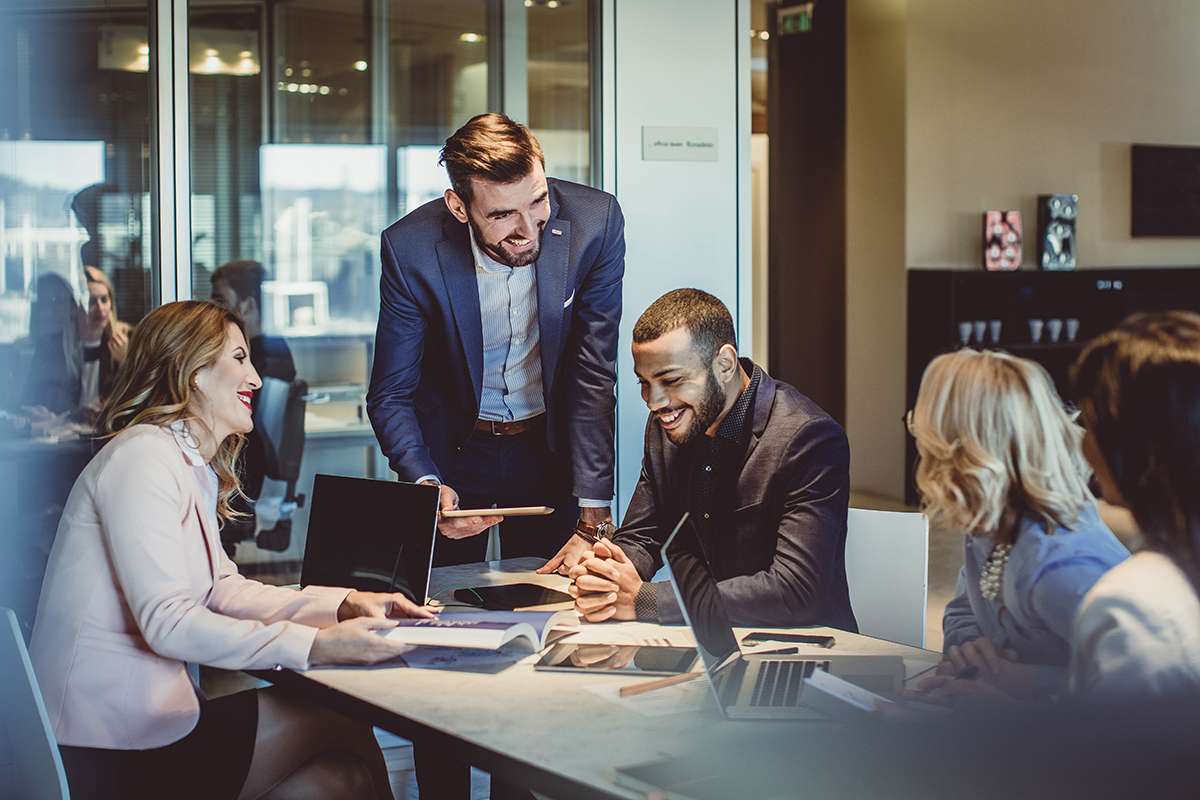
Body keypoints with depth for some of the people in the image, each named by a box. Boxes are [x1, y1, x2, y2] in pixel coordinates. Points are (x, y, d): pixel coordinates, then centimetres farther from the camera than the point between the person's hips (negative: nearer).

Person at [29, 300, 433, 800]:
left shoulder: (195, 467, 17)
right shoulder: (142, 457, -15)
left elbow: (222, 589, 13)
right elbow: (166, 620, -25)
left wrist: (343, 605, -1)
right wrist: (315, 645, -30)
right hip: (111, 753, -9)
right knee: (340, 726, -8)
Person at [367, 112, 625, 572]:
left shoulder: (594, 222, -22)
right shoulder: (410, 250, -23)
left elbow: (594, 378, -18)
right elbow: (390, 396, -13)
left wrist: (593, 523, -22)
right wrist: (426, 484, -33)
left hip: (550, 445, 1)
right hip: (451, 450, 0)